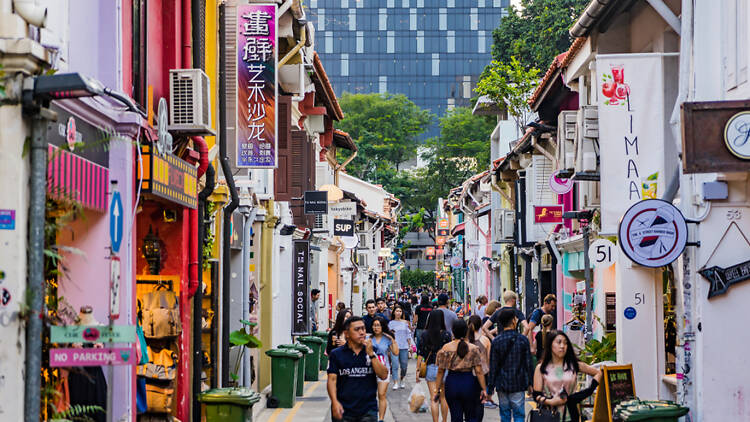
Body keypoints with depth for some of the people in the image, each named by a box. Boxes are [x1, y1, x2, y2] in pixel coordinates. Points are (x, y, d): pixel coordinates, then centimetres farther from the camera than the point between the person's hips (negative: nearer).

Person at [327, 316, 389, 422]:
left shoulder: (372, 352, 9)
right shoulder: (336, 354, 3)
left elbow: (384, 375, -1)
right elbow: (332, 380, -3)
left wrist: (371, 354, -9)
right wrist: (335, 402, -17)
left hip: (368, 410, 1)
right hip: (344, 410, -1)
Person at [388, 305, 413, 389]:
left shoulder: (405, 322, 10)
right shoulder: (391, 323, 4)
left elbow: (408, 335, 13)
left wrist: (410, 345, 11)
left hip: (404, 347, 2)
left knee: (404, 365, 5)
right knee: (395, 365, -12)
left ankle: (401, 380, 26)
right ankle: (395, 383, -12)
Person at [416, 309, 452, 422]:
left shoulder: (425, 334, -6)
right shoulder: (446, 334, -8)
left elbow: (420, 354, -6)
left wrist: (418, 370, 1)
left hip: (430, 368, 0)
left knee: (433, 398, 5)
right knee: (443, 397, 15)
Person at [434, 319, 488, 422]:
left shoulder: (446, 348, -2)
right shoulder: (473, 349, -5)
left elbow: (440, 371, 0)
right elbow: (479, 371, -8)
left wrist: (438, 390, 6)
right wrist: (483, 389, -2)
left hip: (452, 382, 1)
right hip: (469, 383, -1)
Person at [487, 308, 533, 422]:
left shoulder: (496, 341, -5)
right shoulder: (523, 339, -6)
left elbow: (493, 366, -2)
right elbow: (528, 363, -1)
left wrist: (491, 387, 4)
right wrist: (530, 382, 9)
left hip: (502, 385, 1)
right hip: (518, 385, -1)